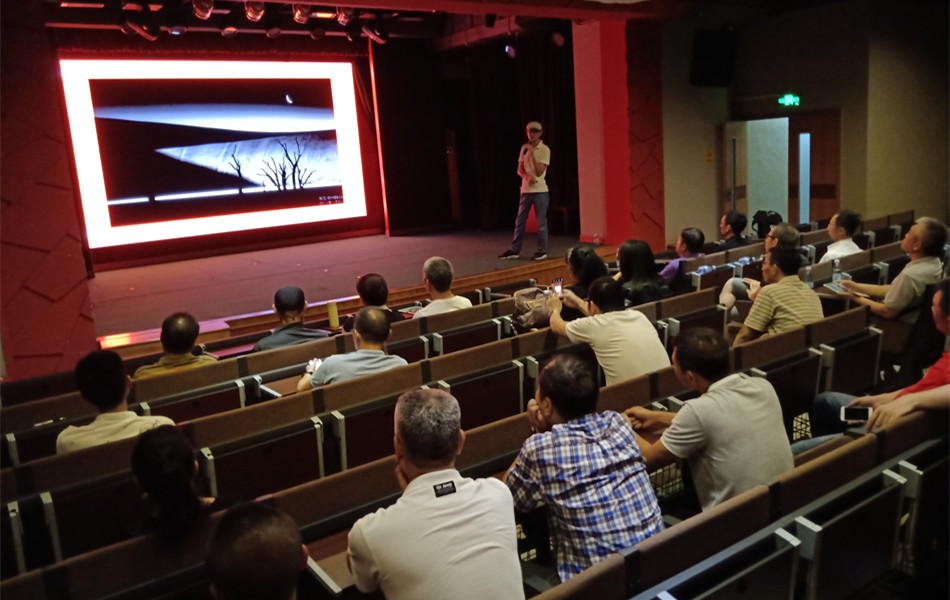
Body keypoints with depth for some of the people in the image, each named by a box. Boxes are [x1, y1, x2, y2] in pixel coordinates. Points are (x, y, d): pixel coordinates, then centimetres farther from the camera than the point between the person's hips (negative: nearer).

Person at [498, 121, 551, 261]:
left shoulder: (544, 149, -6)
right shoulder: (524, 148, 10)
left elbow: (539, 172, -14)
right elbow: (520, 169, 10)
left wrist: (532, 154, -20)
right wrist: (527, 176, -12)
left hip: (540, 190, -5)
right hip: (526, 189, 5)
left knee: (541, 222, 0)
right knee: (519, 221, 7)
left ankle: (542, 251, 10)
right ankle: (514, 250, 15)